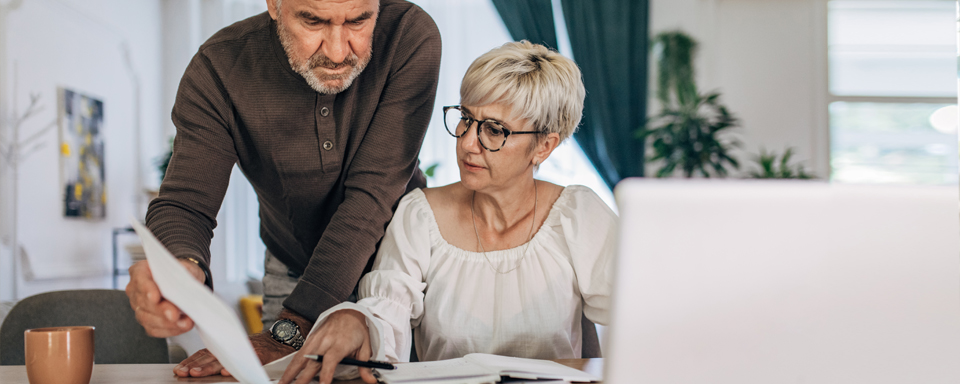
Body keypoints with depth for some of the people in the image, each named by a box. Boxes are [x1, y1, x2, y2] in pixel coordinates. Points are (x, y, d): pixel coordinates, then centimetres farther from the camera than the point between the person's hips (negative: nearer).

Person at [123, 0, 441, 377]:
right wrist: (181, 269, -52)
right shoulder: (218, 69, -23)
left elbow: (371, 195, -32)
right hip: (292, 272, 1)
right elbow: (185, 204, -26)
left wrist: (290, 330, -39)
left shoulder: (412, 38, -29)